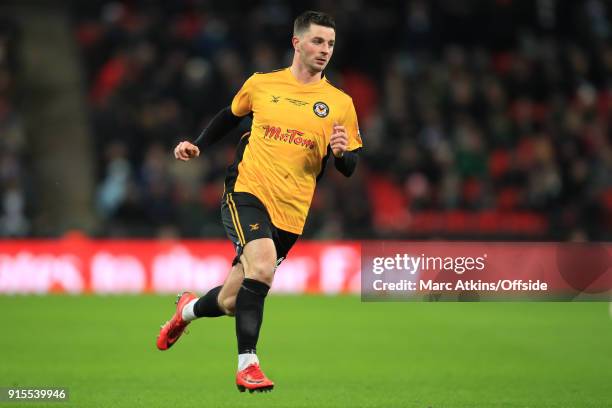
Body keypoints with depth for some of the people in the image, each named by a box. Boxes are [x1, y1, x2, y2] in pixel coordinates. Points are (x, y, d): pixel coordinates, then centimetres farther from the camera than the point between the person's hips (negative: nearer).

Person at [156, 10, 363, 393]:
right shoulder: (261, 84, 6)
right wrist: (198, 145, 14)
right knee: (262, 265, -30)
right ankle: (247, 363, -22)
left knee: (232, 302, 6)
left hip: (290, 214, 2)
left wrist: (341, 152, -16)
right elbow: (230, 116, 25)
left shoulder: (340, 103, 4)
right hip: (247, 192, -2)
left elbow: (352, 168, 5)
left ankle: (189, 309, 42)